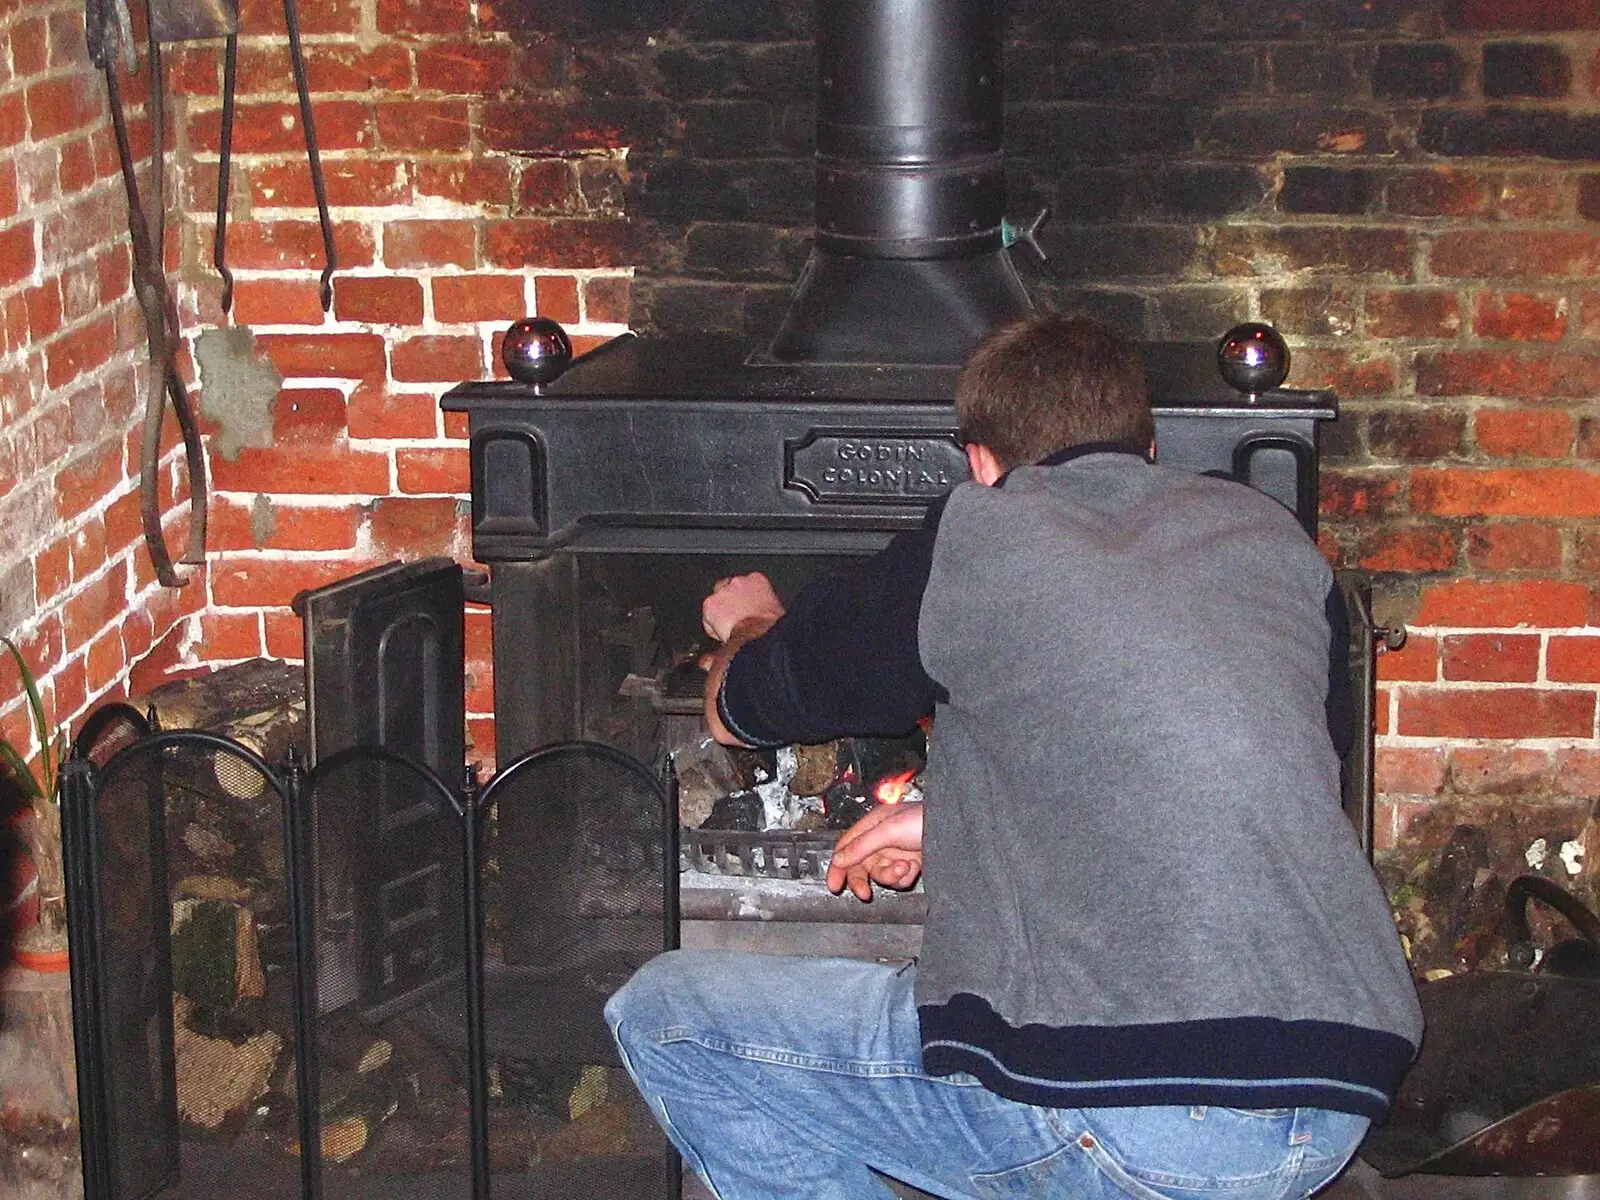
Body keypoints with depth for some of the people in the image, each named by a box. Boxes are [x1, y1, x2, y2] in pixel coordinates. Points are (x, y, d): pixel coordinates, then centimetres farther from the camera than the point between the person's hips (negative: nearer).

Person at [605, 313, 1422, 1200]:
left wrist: (748, 625, 43)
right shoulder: (1274, 536, 16)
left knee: (662, 1016, 8)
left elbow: (736, 711, 17)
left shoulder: (975, 540, 3)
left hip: (1115, 1117, -6)